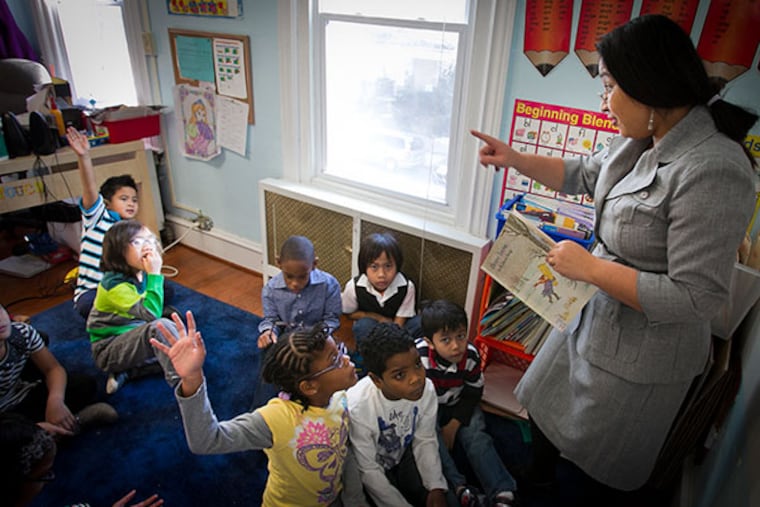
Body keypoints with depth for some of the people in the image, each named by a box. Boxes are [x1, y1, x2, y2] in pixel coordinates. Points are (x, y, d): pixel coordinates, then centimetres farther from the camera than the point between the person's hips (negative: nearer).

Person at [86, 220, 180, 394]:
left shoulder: (142, 274, -2)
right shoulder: (114, 283, -24)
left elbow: (153, 309, 13)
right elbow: (152, 314, -35)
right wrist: (155, 274, -31)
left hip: (135, 339, 8)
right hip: (109, 350, -8)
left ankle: (125, 372, -4)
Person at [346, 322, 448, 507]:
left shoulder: (426, 389, -25)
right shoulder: (357, 407, -37)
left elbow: (425, 441, -7)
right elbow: (369, 471, -22)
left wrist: (436, 487, -16)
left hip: (403, 455, 4)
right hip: (374, 468, -3)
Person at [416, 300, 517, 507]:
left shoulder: (471, 355, -22)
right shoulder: (418, 356, -33)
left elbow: (473, 393, -7)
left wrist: (454, 424, -13)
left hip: (459, 405, 2)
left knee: (476, 436, -13)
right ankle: (457, 486, -30)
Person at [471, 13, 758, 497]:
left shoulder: (712, 171, -31)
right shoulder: (643, 140, -5)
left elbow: (695, 298, -30)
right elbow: (584, 173, 14)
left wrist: (588, 266, -25)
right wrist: (513, 158, 7)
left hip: (640, 355, -8)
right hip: (595, 313, 9)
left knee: (604, 466, 18)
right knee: (547, 405, 28)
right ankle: (536, 481, 55)